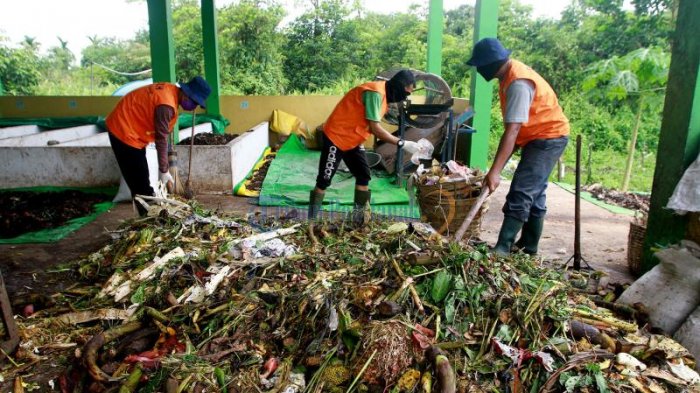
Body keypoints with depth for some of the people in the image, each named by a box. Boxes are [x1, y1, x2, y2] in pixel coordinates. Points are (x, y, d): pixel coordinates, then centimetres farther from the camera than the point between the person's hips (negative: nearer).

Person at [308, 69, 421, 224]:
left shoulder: (385, 94, 6)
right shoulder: (375, 92, -24)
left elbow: (372, 126, 8)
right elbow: (375, 128, -27)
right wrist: (402, 143, -25)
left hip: (353, 140, 10)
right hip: (335, 137, -9)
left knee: (364, 176, 4)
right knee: (324, 181, -4)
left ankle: (359, 219, 10)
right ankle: (311, 221, 4)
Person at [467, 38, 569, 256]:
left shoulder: (518, 84, -28)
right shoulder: (509, 74, 2)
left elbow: (512, 131, -34)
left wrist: (495, 171, -37)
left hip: (548, 137, -10)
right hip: (539, 137, 10)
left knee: (520, 193, -14)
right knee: (534, 193, 15)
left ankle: (503, 248, -12)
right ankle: (528, 246, 25)